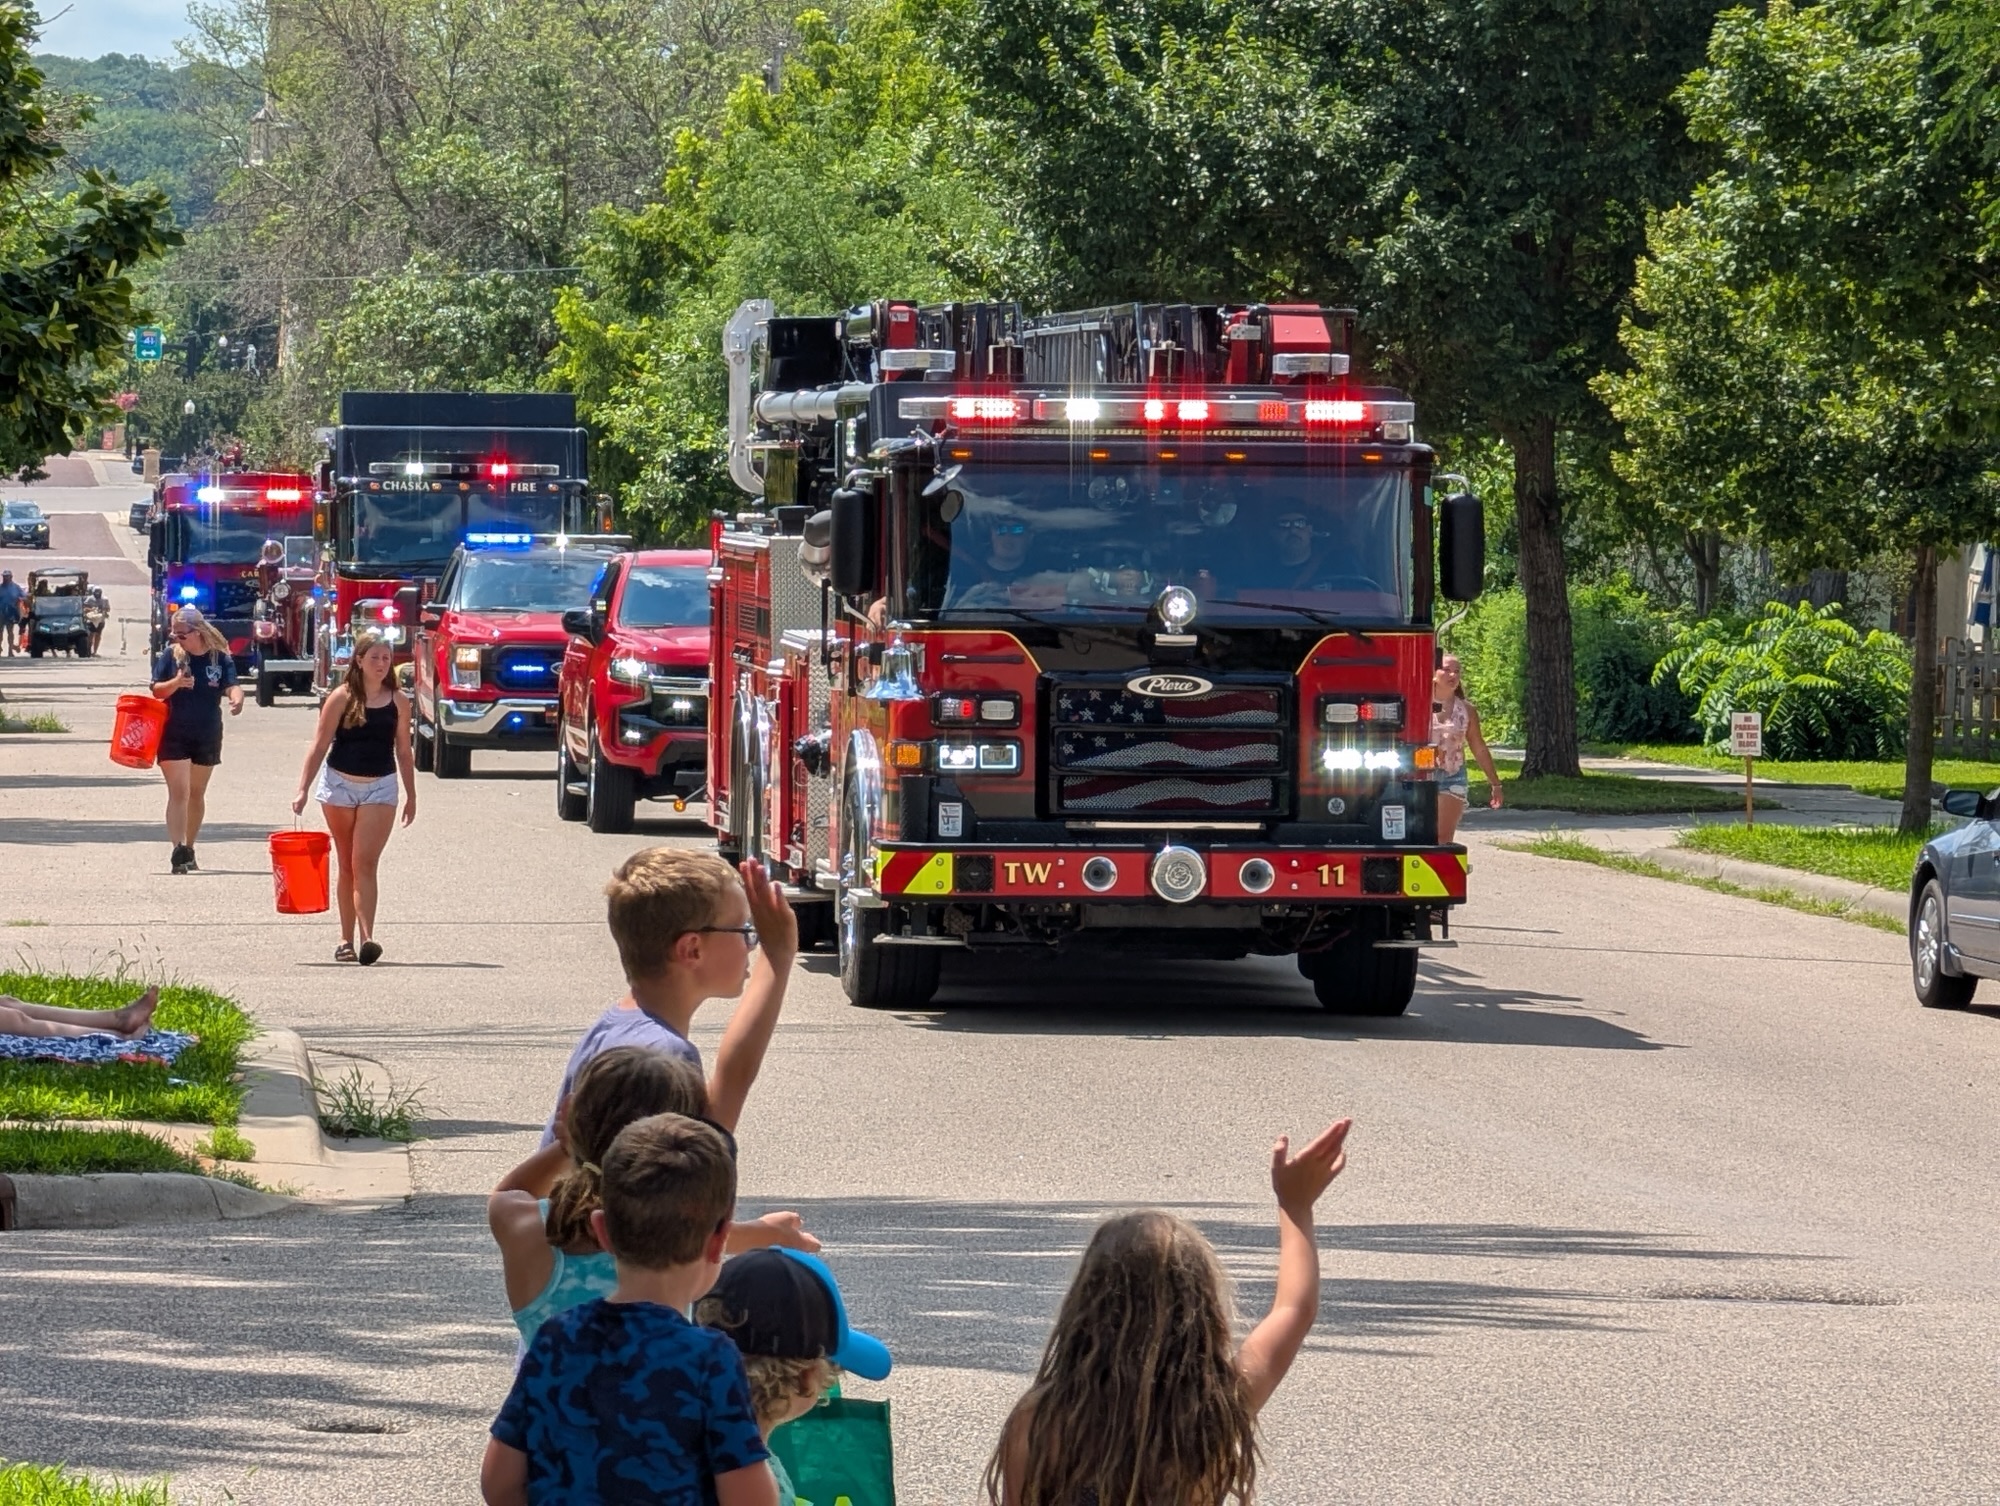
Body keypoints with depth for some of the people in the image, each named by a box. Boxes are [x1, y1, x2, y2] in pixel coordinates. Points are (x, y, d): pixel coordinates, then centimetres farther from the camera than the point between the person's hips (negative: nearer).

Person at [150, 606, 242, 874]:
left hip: (207, 736, 2)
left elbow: (233, 685, -14)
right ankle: (179, 852, -20)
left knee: (197, 794, 14)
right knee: (179, 792, -12)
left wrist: (237, 699, -38)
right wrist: (176, 683, -22)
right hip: (174, 734, -2)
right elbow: (156, 690, 0)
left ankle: (189, 851, 28)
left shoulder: (220, 658, -3)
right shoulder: (171, 656, -1)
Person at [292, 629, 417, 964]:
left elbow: (403, 751, 11)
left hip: (381, 786, 0)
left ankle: (366, 937, -20)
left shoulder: (398, 702, 2)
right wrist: (303, 789, -10)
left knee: (365, 863, -11)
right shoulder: (342, 698, -4)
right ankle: (347, 939, 15)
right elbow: (319, 746, -4)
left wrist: (411, 796, 14)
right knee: (347, 864, 8)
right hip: (340, 785, 0)